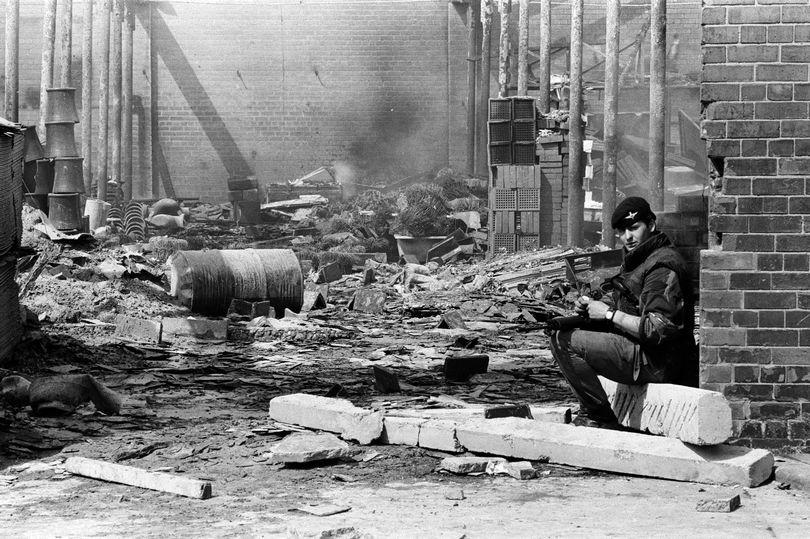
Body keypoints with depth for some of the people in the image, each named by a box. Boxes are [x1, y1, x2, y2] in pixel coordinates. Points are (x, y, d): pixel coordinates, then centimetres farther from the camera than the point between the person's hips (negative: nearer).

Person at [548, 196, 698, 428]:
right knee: (560, 330, 18)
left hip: (657, 363, -11)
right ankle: (590, 411, 20)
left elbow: (658, 330, -26)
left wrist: (609, 314, -18)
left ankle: (600, 418, -10)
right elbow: (615, 302, 22)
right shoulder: (635, 258, 14)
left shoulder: (663, 266, -18)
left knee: (564, 341, -17)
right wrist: (591, 306, -1)